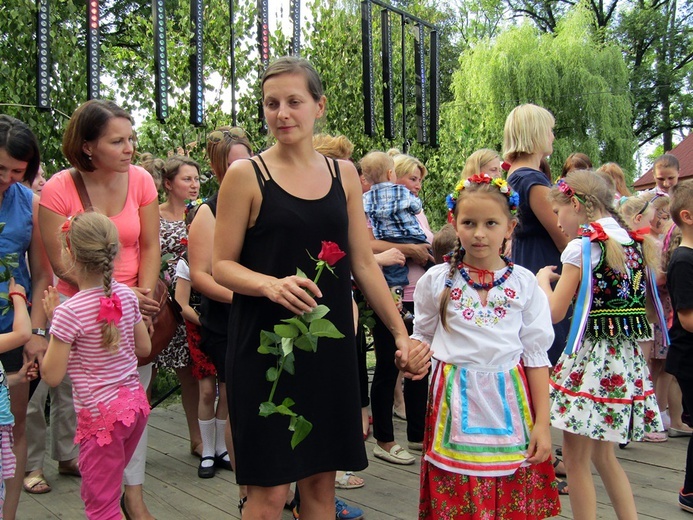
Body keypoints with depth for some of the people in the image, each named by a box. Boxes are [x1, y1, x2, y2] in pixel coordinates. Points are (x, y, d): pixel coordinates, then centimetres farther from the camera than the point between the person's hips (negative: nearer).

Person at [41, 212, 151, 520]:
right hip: (135, 403, 7)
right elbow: (144, 347, 10)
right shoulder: (126, 295, -1)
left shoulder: (70, 312, -19)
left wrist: (53, 321, -4)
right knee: (95, 492, 24)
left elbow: (52, 376, -11)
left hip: (102, 415, -7)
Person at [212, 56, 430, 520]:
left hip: (330, 343, 4)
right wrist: (271, 284, -23)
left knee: (321, 479, 11)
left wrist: (402, 335, 5)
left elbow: (364, 263, 9)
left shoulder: (344, 174, 8)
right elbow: (223, 265, -3)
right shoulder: (246, 175, -3)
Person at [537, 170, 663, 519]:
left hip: (591, 356, -8)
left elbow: (555, 311, -11)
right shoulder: (633, 241, 9)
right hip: (628, 358, 8)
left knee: (575, 457, 4)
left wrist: (543, 277, 5)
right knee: (603, 454, 21)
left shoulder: (581, 246, -13)